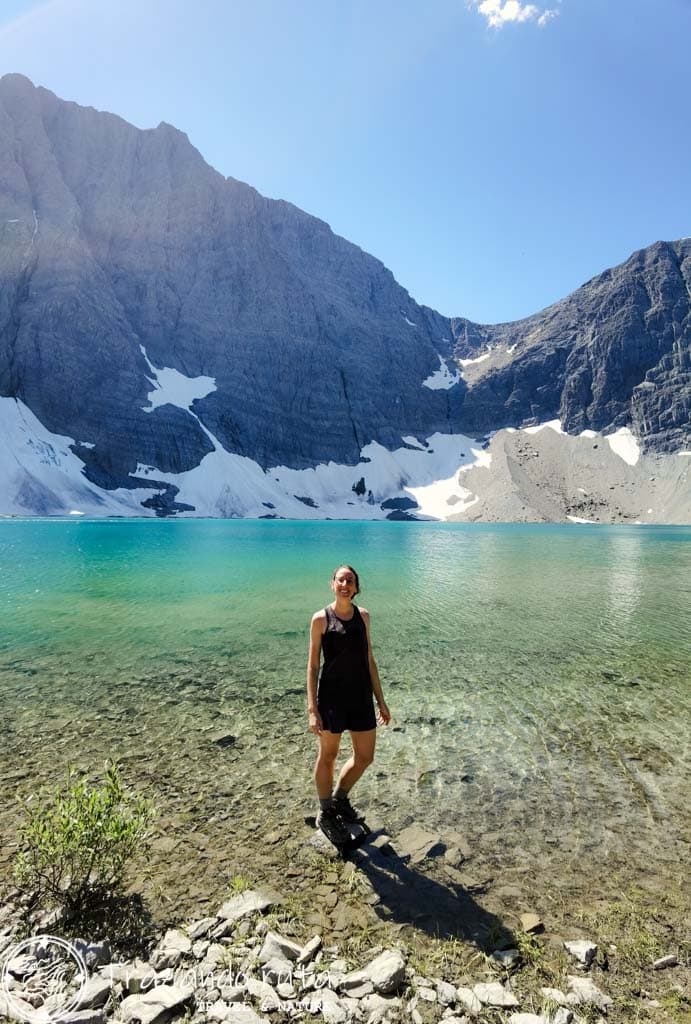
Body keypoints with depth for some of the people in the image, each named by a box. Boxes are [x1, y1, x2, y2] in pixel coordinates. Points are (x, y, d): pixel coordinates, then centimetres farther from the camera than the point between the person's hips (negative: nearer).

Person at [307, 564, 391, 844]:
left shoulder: (363, 616, 4)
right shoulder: (321, 619, -9)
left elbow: (369, 660, 9)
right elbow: (312, 666, -7)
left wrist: (381, 701, 9)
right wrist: (312, 709, -11)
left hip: (361, 697, 5)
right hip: (332, 697, -4)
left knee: (365, 757, 14)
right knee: (328, 756, 12)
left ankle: (340, 798, 42)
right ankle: (326, 815, 36)